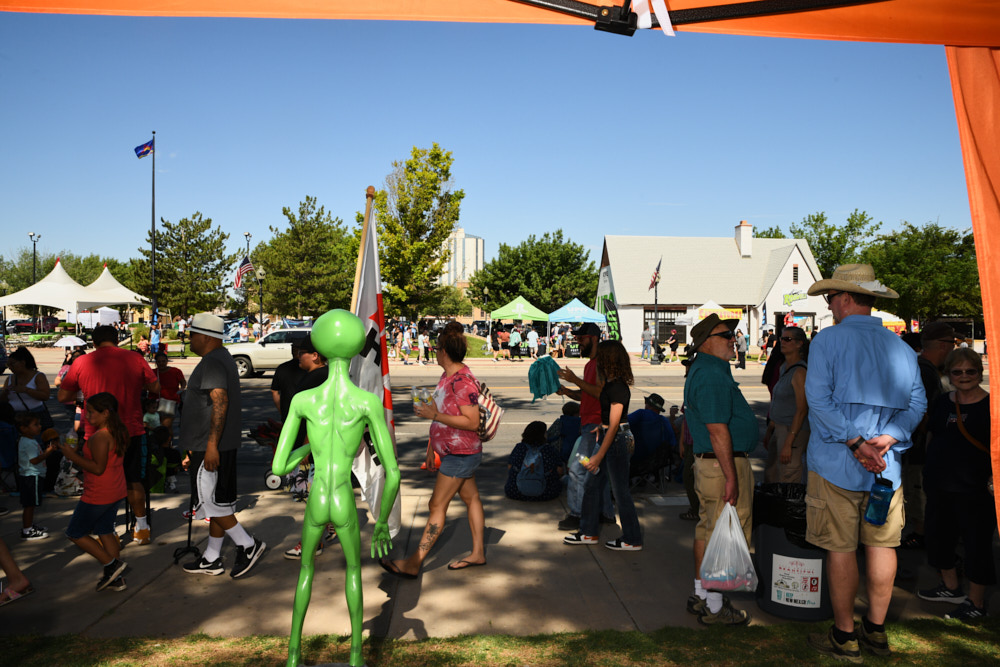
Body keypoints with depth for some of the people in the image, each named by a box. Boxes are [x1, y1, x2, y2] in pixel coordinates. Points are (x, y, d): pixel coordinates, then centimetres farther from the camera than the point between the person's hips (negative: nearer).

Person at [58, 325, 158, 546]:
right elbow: (155, 387, 9)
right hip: (131, 430, 2)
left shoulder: (81, 363, -4)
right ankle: (142, 530, 23)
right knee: (134, 482, 16)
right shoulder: (135, 359, -2)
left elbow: (63, 396, 2)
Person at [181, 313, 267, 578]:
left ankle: (248, 545, 0)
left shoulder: (213, 363, -16)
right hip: (224, 445, 11)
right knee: (218, 502, 13)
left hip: (211, 447, -11)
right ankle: (212, 559, 22)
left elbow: (220, 403, -27)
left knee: (209, 501, -5)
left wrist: (211, 445, -29)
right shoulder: (222, 358, 17)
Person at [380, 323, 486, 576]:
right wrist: (432, 447, 21)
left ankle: (414, 563, 2)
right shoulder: (447, 376, 9)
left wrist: (434, 414, -26)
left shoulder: (462, 381, -23)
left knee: (437, 506, -5)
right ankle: (478, 553, 27)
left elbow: (472, 422, -27)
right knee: (470, 498, 16)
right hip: (457, 452, 10)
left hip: (460, 455, -10)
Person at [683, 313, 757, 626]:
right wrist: (731, 477, -23)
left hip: (707, 461, 11)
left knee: (708, 529, 17)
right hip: (724, 463, -11)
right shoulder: (713, 375, -20)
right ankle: (714, 607, 9)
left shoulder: (702, 370, 15)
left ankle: (701, 596, 28)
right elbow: (718, 430, -24)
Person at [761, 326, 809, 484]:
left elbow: (802, 410, -19)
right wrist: (769, 430, 20)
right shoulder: (784, 367, 12)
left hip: (793, 431, -9)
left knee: (788, 485, -3)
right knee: (770, 477, 15)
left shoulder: (799, 372, -16)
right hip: (779, 428, 9)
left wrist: (788, 443, -21)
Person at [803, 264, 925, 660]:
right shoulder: (901, 347, 7)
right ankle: (875, 631, 25)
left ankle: (844, 637, 14)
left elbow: (819, 398, -17)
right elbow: (916, 403, 4)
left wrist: (855, 442, -15)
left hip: (836, 464, -5)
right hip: (886, 464, 5)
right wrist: (886, 438, -6)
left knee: (840, 549, 4)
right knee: (881, 544, 13)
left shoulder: (828, 340, -9)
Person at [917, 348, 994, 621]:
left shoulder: (992, 404, -8)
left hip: (974, 489, -6)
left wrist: (994, 476, -18)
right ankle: (951, 587, 36)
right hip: (939, 486, 7)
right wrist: (929, 474, 14)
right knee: (938, 534, 16)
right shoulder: (942, 402, 8)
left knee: (976, 542, 2)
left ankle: (976, 603, 17)